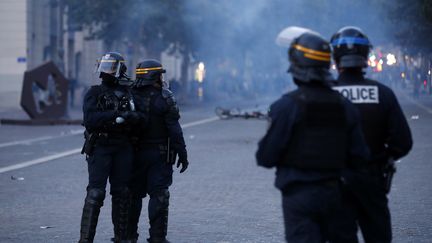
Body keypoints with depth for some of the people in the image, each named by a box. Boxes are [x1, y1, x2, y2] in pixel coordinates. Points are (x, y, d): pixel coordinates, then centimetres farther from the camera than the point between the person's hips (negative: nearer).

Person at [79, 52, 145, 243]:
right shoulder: (94, 93, 1)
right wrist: (117, 115, -22)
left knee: (122, 193, 8)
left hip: (123, 148, 4)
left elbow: (133, 119, 9)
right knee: (95, 193, -9)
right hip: (100, 147, -4)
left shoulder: (127, 93, 11)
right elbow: (90, 119, -14)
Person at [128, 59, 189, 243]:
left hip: (135, 153, 4)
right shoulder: (164, 98, -10)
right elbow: (174, 130, -11)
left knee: (133, 194, 12)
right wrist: (182, 154, -5)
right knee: (159, 195, 0)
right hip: (160, 154, -4)